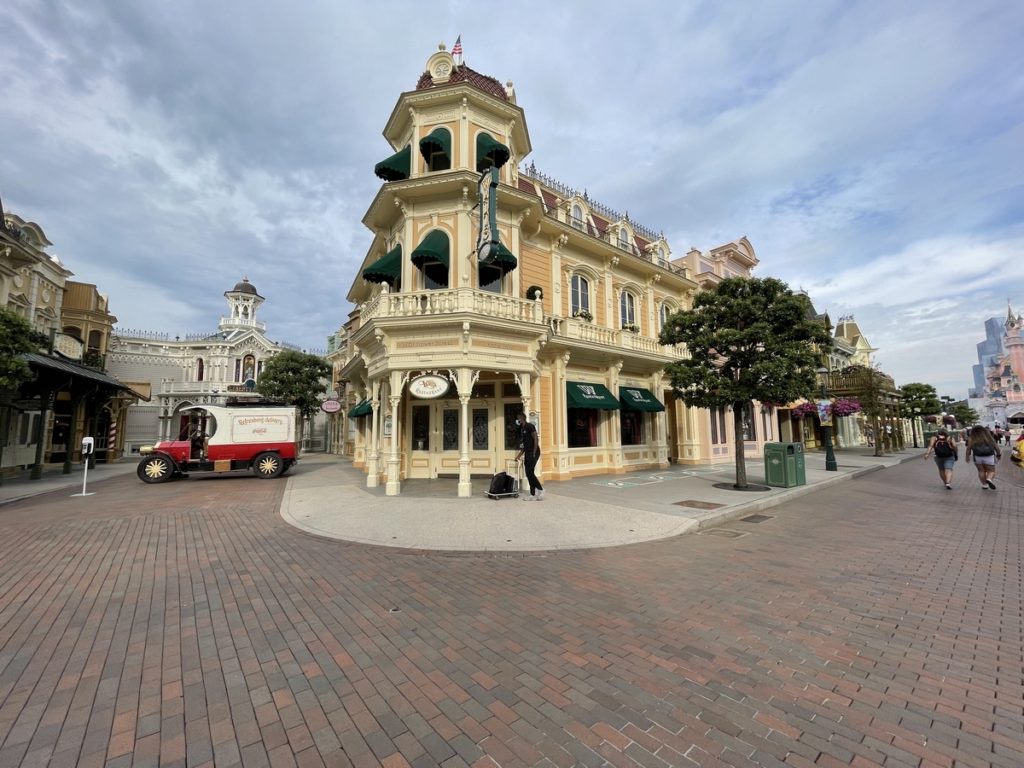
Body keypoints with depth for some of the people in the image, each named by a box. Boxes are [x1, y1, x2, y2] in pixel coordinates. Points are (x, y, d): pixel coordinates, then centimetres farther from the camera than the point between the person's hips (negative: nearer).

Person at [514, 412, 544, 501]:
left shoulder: (529, 426, -9)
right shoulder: (523, 429, 18)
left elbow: (536, 439, -16)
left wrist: (534, 454, -19)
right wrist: (519, 455, 21)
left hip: (533, 453, -9)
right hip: (527, 454, 9)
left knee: (530, 473, -12)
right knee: (529, 474, 6)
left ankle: (540, 490, 1)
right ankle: (533, 494, 9)